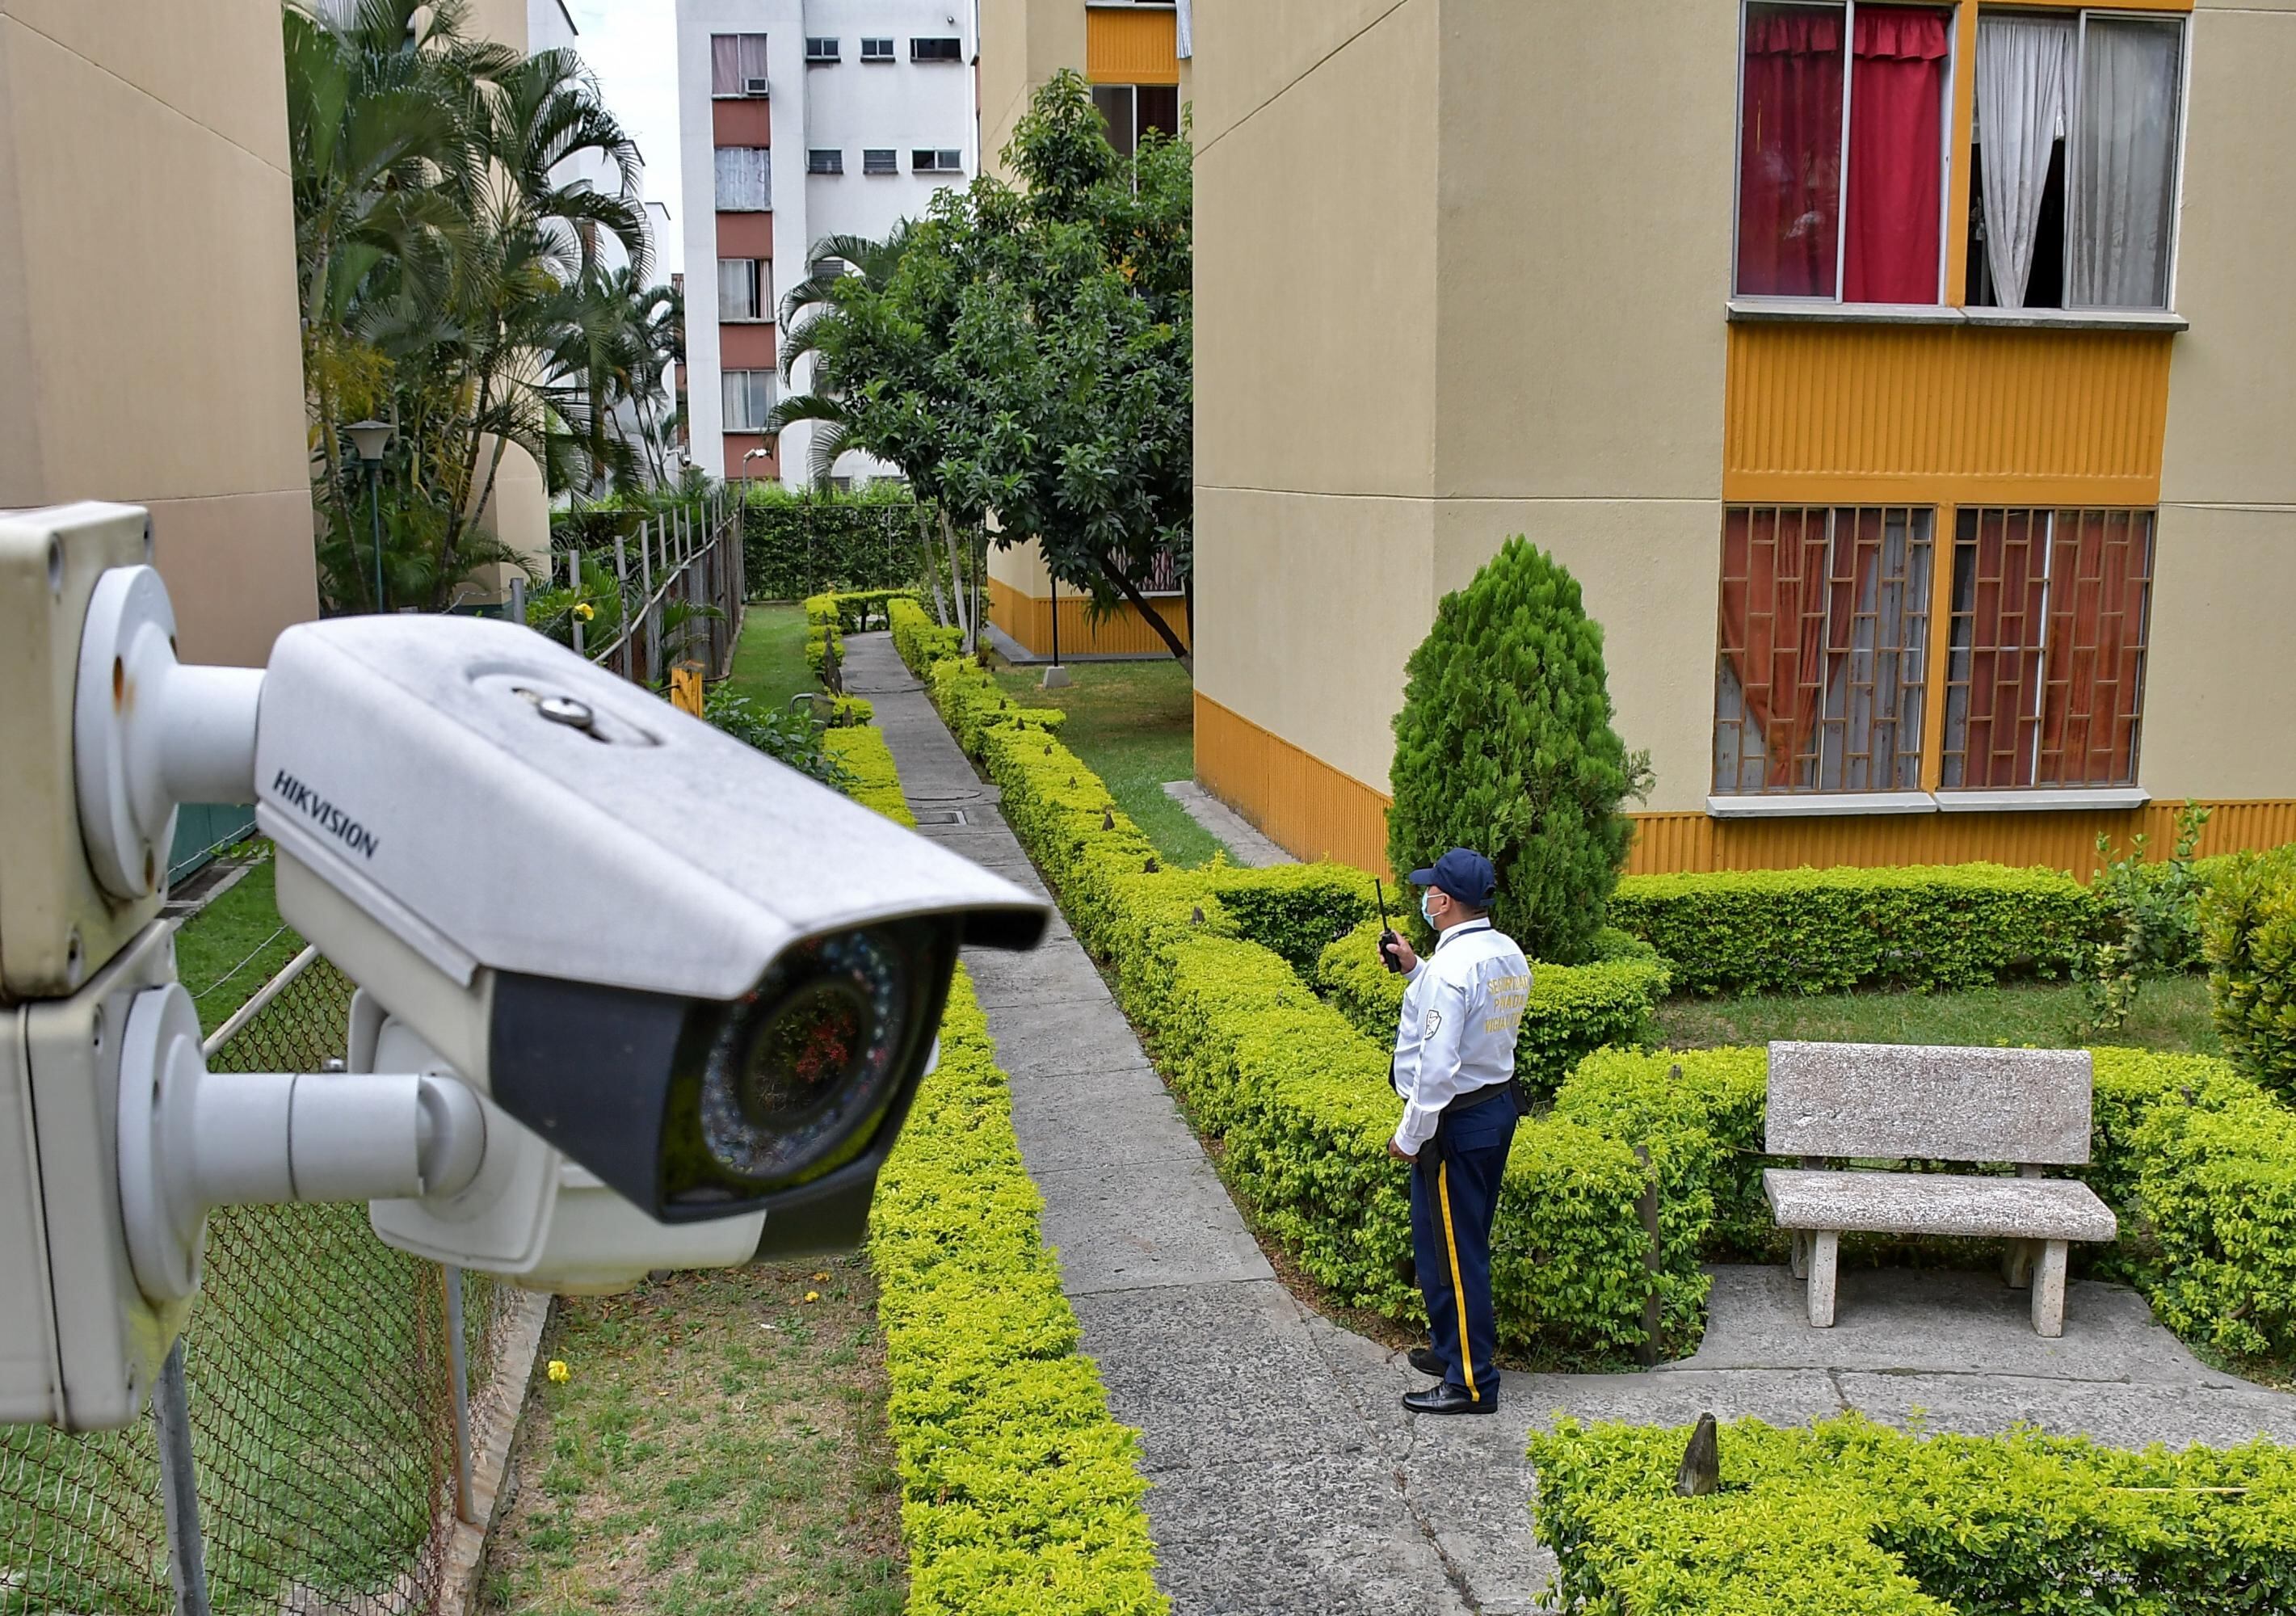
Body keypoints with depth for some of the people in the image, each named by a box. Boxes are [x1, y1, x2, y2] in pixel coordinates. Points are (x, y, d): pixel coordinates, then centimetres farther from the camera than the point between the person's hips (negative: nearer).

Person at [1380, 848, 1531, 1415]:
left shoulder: (1449, 969, -25)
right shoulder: (1508, 954, 4)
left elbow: (1437, 1066, -27)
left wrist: (1410, 1136, -17)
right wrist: (1414, 967, 16)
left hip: (1456, 1121, -10)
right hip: (1500, 1105, 10)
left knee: (1449, 1248, 1)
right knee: (1467, 1241, 22)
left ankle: (1470, 1383, 10)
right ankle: (1457, 1347, 35)